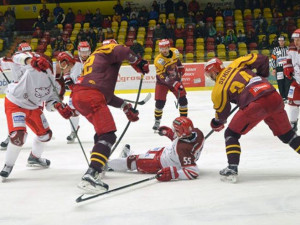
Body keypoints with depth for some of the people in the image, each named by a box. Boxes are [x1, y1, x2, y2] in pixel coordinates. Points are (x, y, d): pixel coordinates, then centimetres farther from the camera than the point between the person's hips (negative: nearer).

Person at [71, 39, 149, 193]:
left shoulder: (95, 58, 35)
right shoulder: (108, 51, 9)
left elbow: (105, 93, 34)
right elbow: (122, 51, -18)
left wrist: (125, 107, 32)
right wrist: (138, 62, 2)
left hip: (77, 95, 10)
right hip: (91, 96, -10)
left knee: (102, 129, 30)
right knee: (108, 135, -15)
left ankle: (99, 165, 41)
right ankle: (89, 176, -30)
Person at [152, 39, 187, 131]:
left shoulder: (174, 51, -11)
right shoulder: (159, 60, -27)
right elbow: (163, 77, -30)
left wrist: (180, 67, 11)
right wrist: (175, 84, -37)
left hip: (175, 79, 4)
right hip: (163, 81, -4)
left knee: (182, 99, -2)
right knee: (160, 102, -11)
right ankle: (157, 122, 10)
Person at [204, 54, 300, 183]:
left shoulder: (217, 90, 9)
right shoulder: (236, 64, 17)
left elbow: (222, 113, 18)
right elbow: (261, 59, 13)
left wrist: (217, 124, 40)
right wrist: (261, 77, 30)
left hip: (255, 104, -5)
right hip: (275, 97, 5)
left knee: (231, 134, 13)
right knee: (286, 134, 22)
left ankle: (232, 169, 4)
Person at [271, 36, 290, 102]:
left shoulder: (288, 49, 11)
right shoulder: (275, 49, 6)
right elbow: (273, 59, 3)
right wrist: (274, 69, -3)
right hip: (279, 68, -1)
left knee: (288, 82, -3)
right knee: (280, 83, -2)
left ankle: (287, 96, 2)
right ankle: (283, 97, 4)